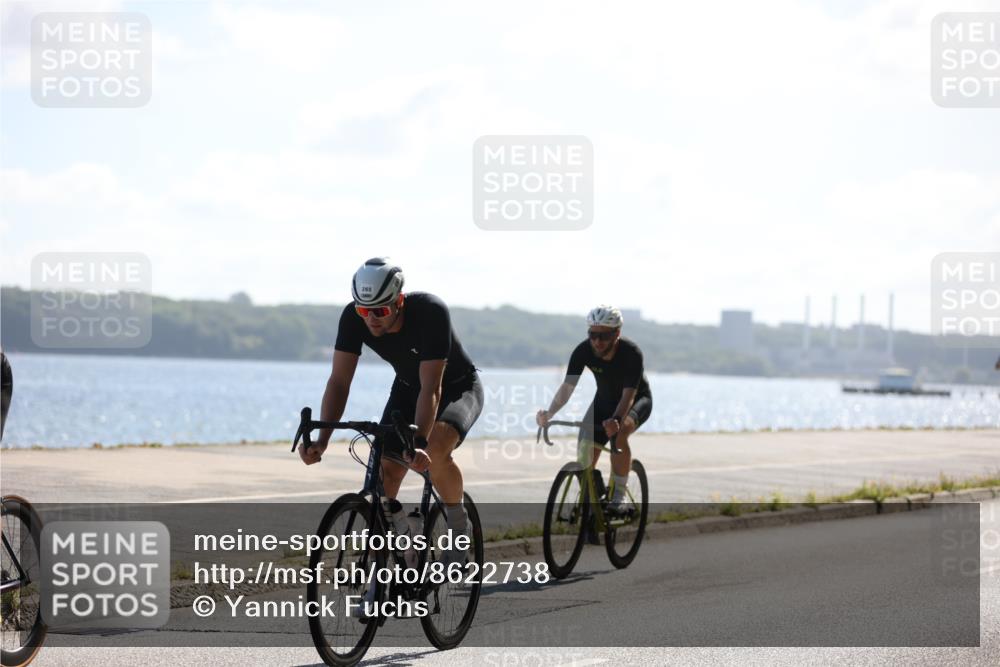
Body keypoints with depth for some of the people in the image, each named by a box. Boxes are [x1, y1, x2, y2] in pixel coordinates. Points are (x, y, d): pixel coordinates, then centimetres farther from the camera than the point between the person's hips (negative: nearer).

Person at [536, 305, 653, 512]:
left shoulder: (631, 353, -33)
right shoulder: (583, 351, -24)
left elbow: (628, 395, -40)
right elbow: (567, 386, -30)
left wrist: (616, 420, -60)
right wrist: (549, 413, -47)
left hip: (637, 400, -4)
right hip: (604, 400, 4)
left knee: (619, 433, -34)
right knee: (586, 451, -10)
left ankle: (620, 494, -20)